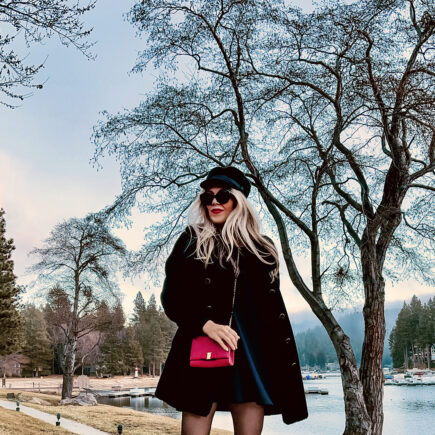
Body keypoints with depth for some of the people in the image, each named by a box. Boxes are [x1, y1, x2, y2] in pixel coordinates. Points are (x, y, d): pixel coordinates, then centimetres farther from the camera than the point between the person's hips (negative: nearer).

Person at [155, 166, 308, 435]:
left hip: (254, 355, 2)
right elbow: (171, 296, 0)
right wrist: (205, 324, -17)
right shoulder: (190, 242, 8)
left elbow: (276, 308, 14)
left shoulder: (263, 248, 13)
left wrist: (286, 360, 7)